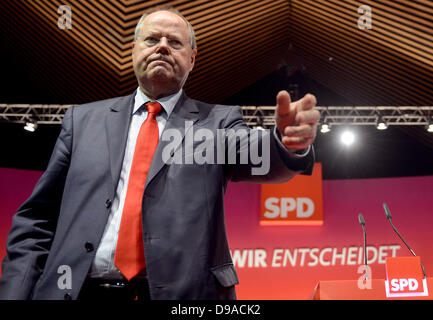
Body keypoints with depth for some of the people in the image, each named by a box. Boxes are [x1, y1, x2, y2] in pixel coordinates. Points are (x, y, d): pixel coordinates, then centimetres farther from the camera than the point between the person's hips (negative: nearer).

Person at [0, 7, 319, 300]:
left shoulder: (217, 122, 6)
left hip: (183, 293, -1)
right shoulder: (84, 119, 10)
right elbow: (37, 218, 9)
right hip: (80, 289, 2)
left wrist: (288, 142, -36)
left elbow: (256, 157, -14)